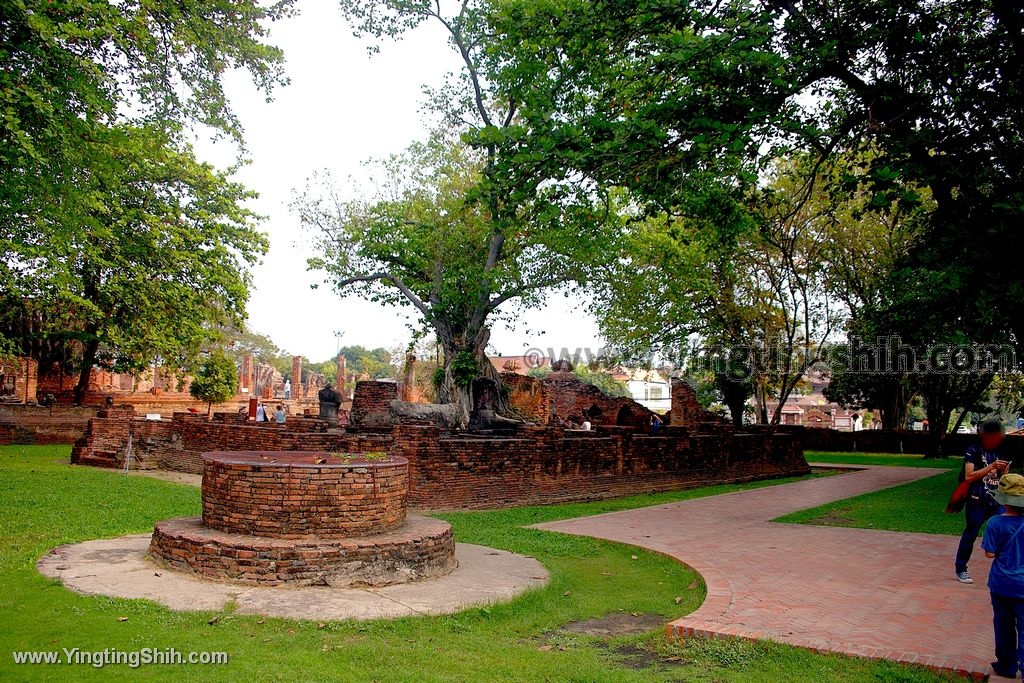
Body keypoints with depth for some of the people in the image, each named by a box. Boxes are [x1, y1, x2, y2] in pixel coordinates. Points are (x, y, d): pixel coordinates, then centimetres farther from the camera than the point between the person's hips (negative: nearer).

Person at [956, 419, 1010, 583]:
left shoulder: (997, 453, 12)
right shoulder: (973, 451, -4)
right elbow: (969, 476, -13)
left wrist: (1004, 470, -3)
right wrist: (991, 467, -19)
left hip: (996, 501, 5)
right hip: (977, 501, -5)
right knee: (970, 535, 2)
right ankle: (961, 570, 13)